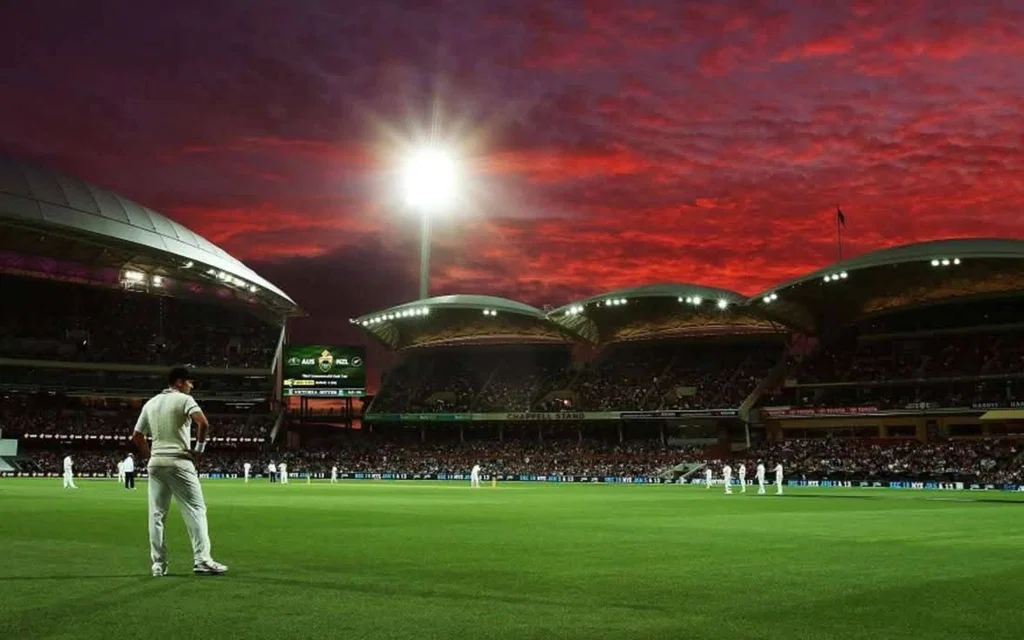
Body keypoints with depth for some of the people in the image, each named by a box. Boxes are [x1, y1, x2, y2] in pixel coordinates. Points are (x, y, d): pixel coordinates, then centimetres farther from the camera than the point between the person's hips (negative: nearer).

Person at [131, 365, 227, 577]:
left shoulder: (150, 403, 14)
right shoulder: (184, 399, -4)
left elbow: (136, 436, 15)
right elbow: (203, 423, -20)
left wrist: (149, 456, 18)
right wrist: (199, 449, -9)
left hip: (156, 463, 6)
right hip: (179, 462, -6)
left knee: (157, 514, 7)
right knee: (195, 509, -3)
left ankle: (158, 564, 7)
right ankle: (201, 559, -10)